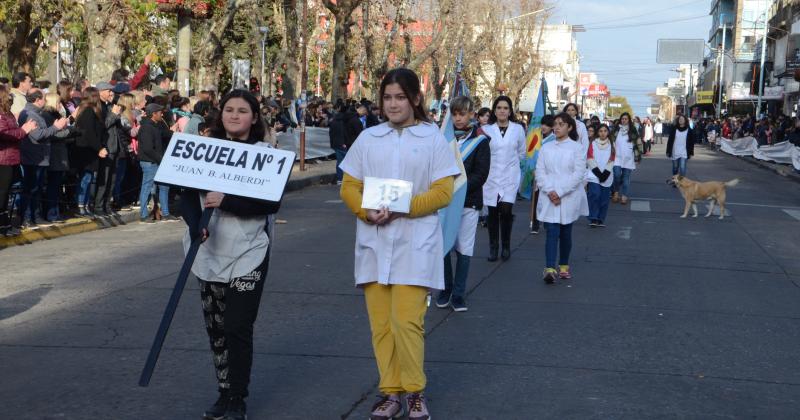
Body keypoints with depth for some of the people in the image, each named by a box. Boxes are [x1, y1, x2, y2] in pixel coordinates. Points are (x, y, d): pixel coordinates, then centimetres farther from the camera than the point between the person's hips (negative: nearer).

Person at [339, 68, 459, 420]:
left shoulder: (432, 138, 1)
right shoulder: (368, 138, 9)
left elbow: (443, 191, -4)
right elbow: (349, 187, 9)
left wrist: (401, 208, -16)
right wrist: (367, 212, -11)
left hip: (414, 244, -3)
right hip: (374, 242, 3)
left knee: (407, 321, -9)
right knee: (381, 322, 5)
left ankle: (414, 391, 9)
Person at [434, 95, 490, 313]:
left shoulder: (480, 140, 1)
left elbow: (481, 174, -5)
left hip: (469, 202, -1)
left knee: (464, 249, 3)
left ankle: (459, 293, 11)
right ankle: (446, 289, 18)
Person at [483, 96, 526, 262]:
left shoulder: (518, 129, 2)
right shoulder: (487, 130, 0)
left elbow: (521, 153, 13)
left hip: (510, 176, -1)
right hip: (492, 176, 1)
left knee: (506, 210, -11)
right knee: (493, 213, 2)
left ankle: (506, 246, 7)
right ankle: (493, 247, 15)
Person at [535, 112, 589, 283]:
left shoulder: (577, 148, -1)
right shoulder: (546, 148, 8)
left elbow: (578, 174, -8)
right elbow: (540, 172, 3)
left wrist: (559, 192, -13)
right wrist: (549, 191, -12)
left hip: (568, 198, -1)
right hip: (549, 198, 1)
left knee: (565, 233, 8)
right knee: (552, 232, -9)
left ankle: (564, 266, 23)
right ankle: (550, 268, -17)